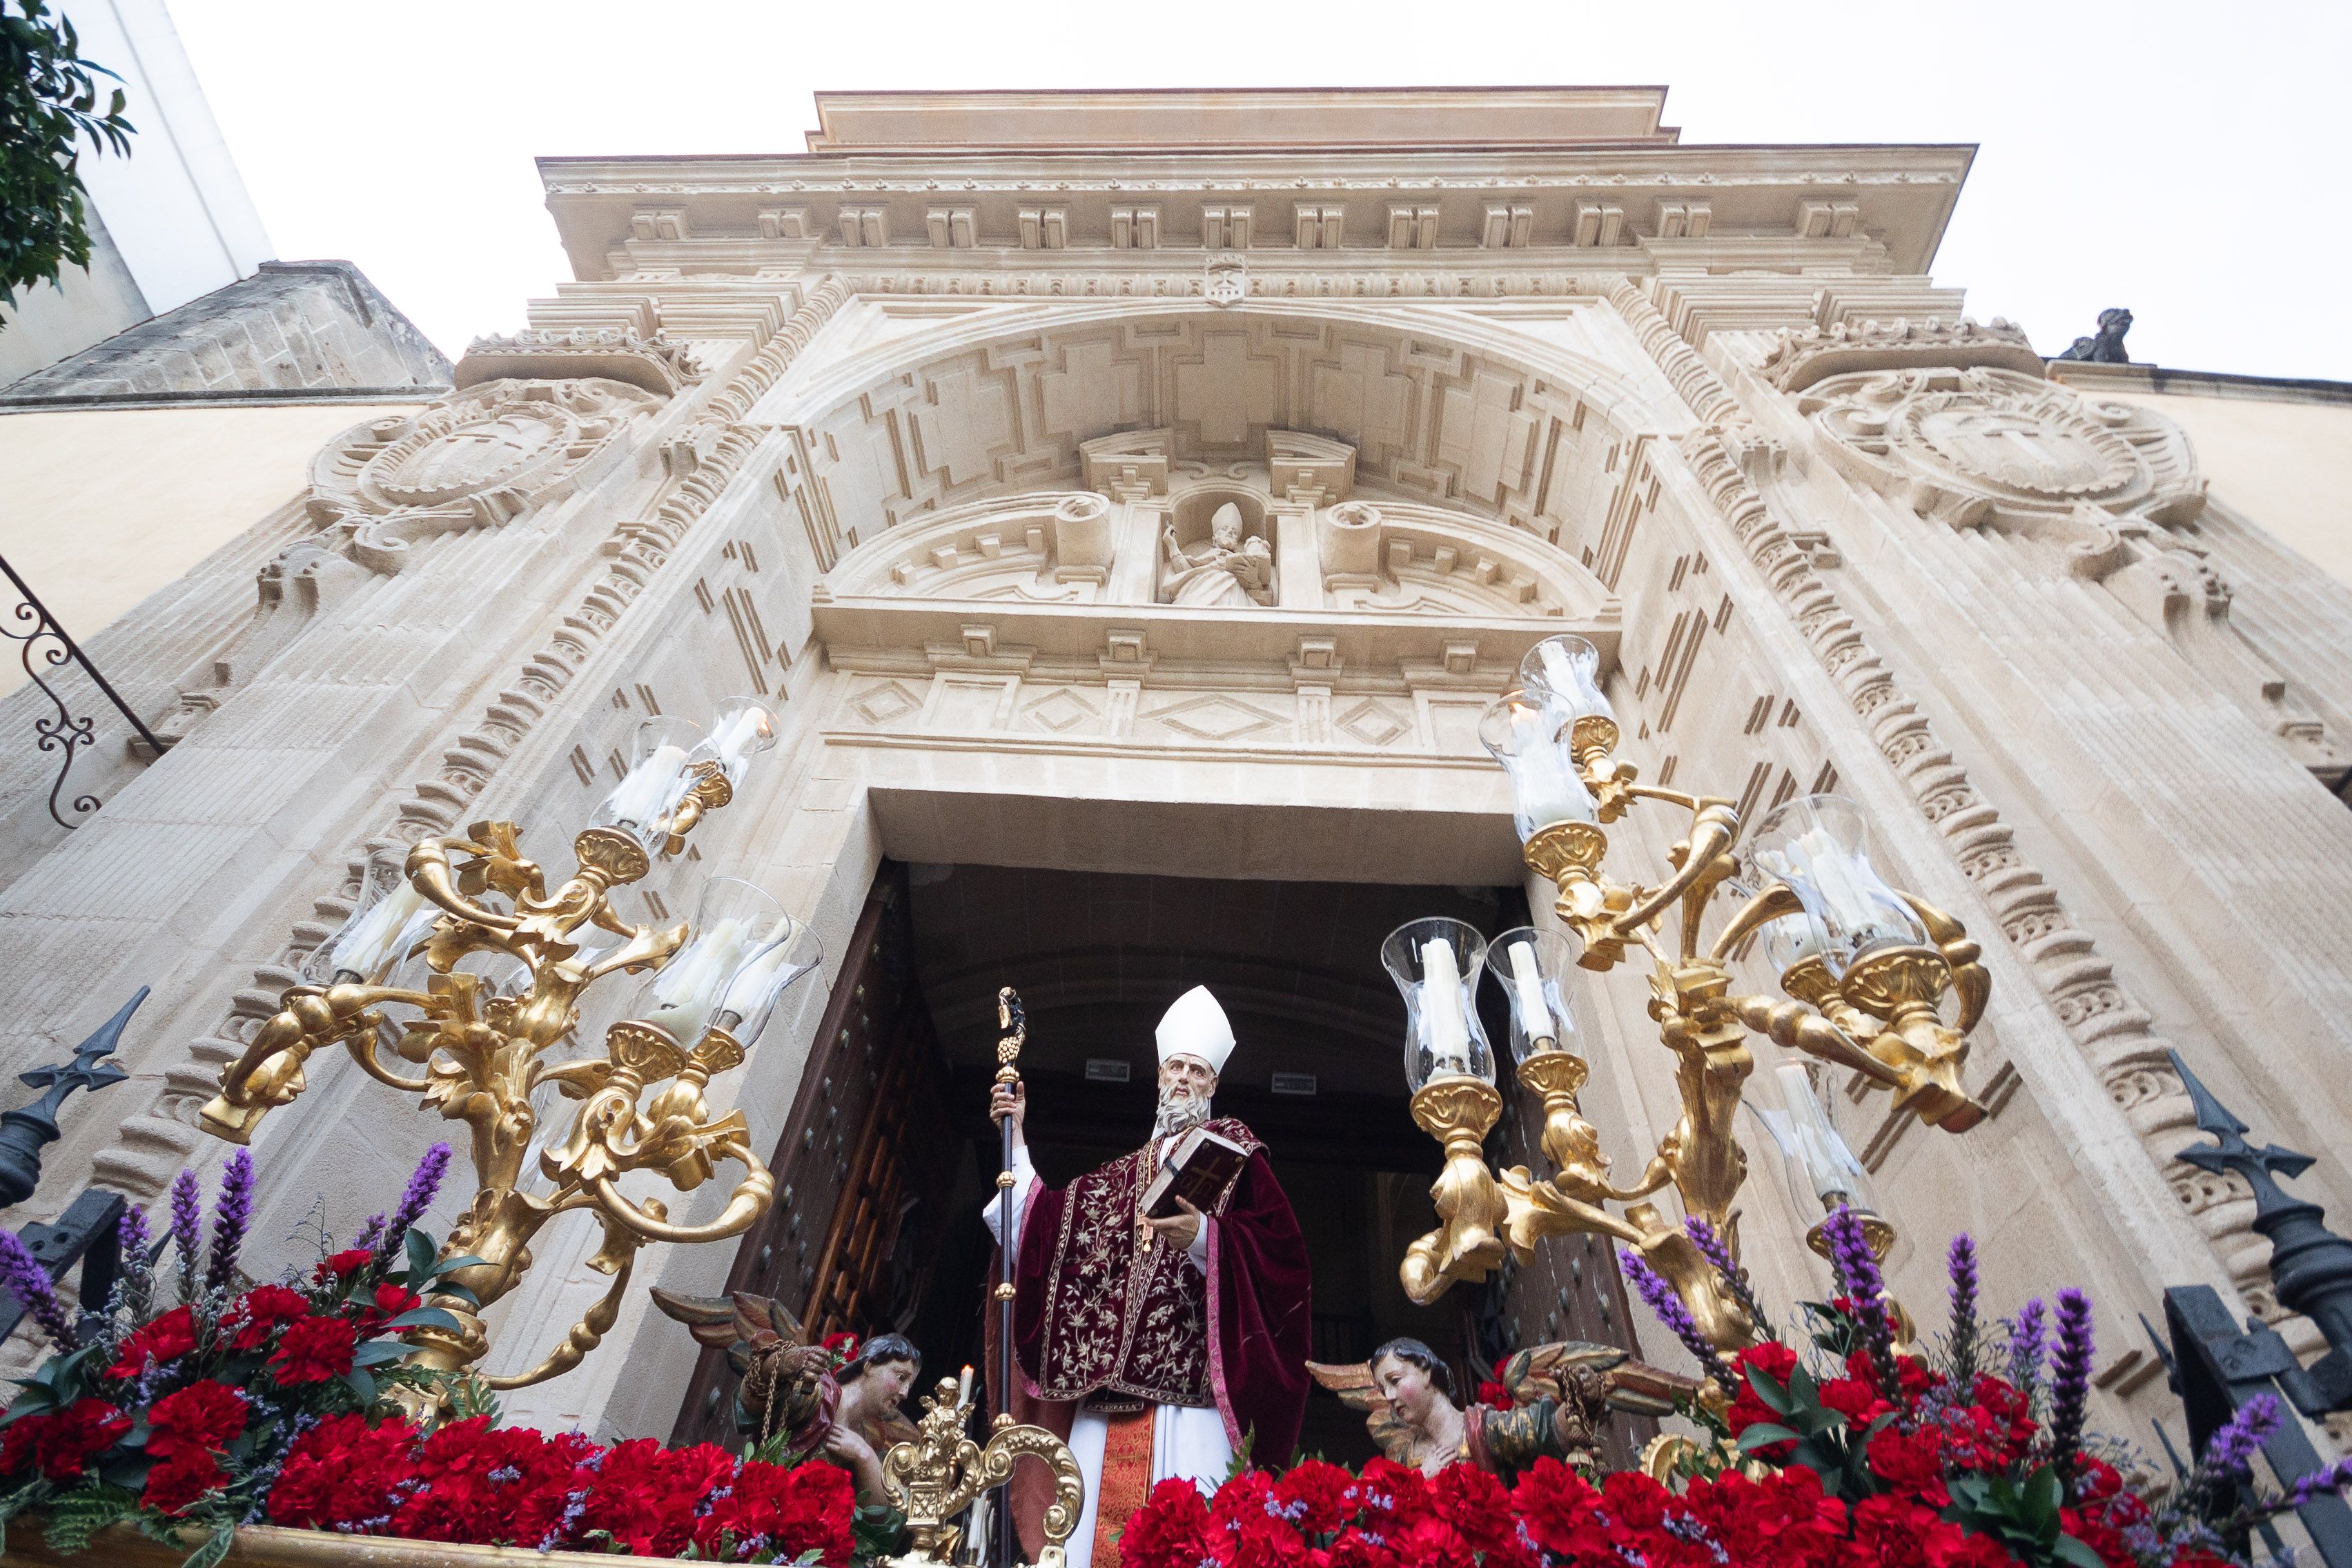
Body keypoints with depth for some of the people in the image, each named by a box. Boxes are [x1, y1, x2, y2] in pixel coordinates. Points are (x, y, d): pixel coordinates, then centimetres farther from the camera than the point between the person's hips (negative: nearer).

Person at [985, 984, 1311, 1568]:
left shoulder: (1233, 1152, 12)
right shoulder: (1119, 1175, 27)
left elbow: (1278, 1249, -3)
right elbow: (1037, 1227, 19)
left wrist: (1203, 1236, -22)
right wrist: (1018, 1139, 17)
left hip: (1188, 1384, -4)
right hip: (1107, 1382, 5)